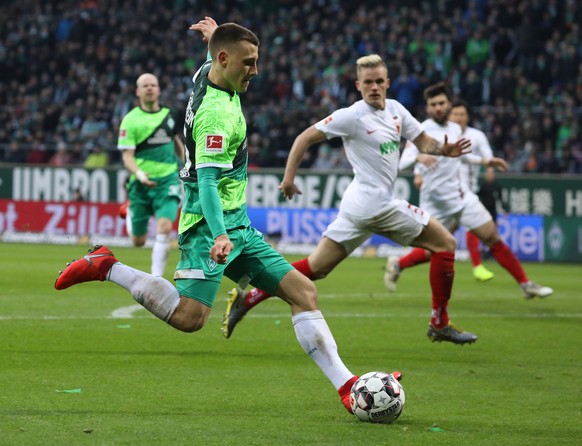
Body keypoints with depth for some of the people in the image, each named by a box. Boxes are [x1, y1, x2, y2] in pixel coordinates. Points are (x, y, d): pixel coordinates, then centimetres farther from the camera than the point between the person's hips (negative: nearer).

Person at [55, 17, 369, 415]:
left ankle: (347, 385, -3)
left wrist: (216, 35, 54)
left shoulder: (206, 73, 8)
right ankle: (106, 267, -6)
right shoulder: (217, 113, -20)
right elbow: (206, 180, -29)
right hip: (212, 222, -10)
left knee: (303, 292, 2)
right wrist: (219, 235, -40)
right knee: (189, 317, -23)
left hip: (237, 225, 10)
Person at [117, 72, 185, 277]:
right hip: (141, 183, -2)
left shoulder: (168, 115, 6)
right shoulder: (130, 120, -7)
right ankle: (129, 212, 47)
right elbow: (127, 156, -13)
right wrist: (139, 174, -32)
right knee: (138, 241, 10)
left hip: (167, 180, 2)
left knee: (164, 227, -22)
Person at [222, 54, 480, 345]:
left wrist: (444, 150, -7)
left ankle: (246, 299, 4)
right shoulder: (352, 116, -11)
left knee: (316, 267, 8)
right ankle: (439, 324, 9)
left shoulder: (395, 110, 12)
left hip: (359, 207, 8)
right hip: (374, 203, -8)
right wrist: (289, 177, -12)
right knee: (446, 244, 1)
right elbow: (306, 138, -7)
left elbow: (424, 142, 14)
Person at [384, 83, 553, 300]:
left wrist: (485, 162, 18)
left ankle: (526, 284, 7)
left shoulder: (455, 129, 6)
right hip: (436, 203, -5)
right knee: (434, 251, 2)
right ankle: (397, 264, 31)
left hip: (462, 196, 5)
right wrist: (418, 158, -47)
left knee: (493, 238, 1)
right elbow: (402, 162, -25)